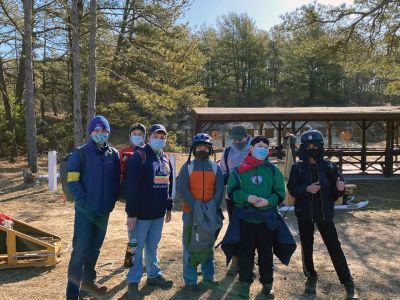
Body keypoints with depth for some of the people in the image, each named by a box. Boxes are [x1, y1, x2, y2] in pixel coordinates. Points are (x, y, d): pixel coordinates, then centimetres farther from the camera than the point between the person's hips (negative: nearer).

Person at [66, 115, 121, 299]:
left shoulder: (114, 154, 6)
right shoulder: (81, 153, -5)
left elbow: (116, 181, 11)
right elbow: (72, 180, -8)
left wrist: (112, 202, 2)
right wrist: (83, 201, -15)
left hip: (104, 211, 4)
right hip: (85, 210, -4)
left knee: (95, 247, 16)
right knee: (81, 249, -6)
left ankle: (88, 280, 34)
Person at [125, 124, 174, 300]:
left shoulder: (165, 159, 11)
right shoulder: (138, 157, -12)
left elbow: (169, 185, 18)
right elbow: (131, 187, -17)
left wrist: (168, 208, 17)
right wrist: (131, 213, -20)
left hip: (158, 213, 6)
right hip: (141, 213, -6)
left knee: (153, 246, 19)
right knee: (137, 248, 5)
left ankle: (154, 275, 33)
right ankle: (133, 281, 17)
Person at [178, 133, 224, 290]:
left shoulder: (215, 167, 6)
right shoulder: (187, 166, -1)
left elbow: (220, 190, 1)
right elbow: (183, 189, -8)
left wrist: (212, 208, -13)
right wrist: (195, 207, -18)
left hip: (210, 213, 3)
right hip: (191, 212, -2)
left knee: (208, 245, 13)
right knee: (190, 245, 2)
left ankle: (208, 276, 25)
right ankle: (190, 280, 11)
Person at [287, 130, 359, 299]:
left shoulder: (328, 166, -3)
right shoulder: (297, 167, -4)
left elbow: (335, 192, -1)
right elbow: (292, 189, -8)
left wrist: (339, 188, -23)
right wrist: (306, 189, -25)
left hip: (324, 213, 0)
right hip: (304, 213, 1)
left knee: (334, 247, 1)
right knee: (306, 247, 12)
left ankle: (348, 283, 12)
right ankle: (311, 277, 31)